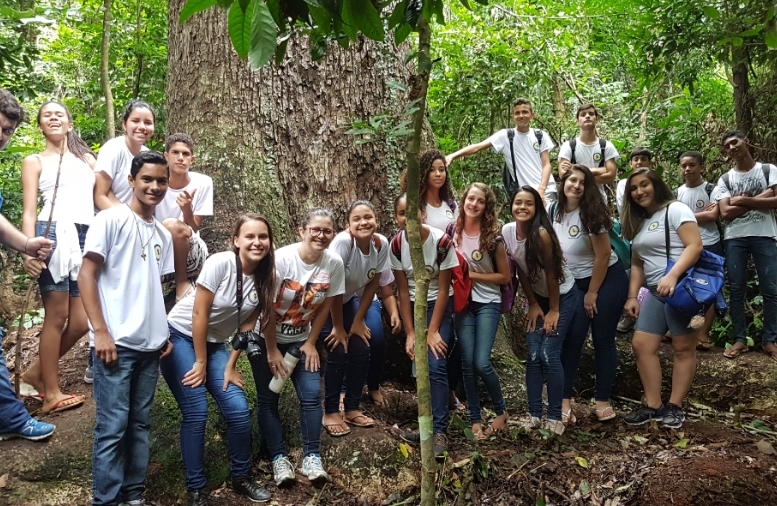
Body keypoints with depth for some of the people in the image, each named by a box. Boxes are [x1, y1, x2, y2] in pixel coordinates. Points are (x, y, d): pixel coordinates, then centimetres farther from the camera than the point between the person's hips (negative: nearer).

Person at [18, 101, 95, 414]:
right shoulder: (35, 161, 12)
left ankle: (36, 374, 22)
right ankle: (51, 393, 7)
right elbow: (29, 211, 2)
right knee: (57, 316, -4)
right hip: (54, 236, -4)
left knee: (81, 321, 1)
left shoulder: (88, 158, 25)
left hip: (87, 239, 5)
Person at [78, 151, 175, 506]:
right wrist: (101, 331, -14)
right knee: (112, 427, -1)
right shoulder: (110, 220, -5)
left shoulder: (163, 234, 13)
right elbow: (86, 276, -8)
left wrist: (164, 334, 13)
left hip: (151, 345, 6)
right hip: (117, 343, -6)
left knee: (140, 424, 12)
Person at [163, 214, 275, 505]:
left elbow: (247, 325, 0)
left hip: (214, 344, 5)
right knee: (197, 412, -11)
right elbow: (199, 314, -19)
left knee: (239, 411, -5)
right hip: (180, 336, -5)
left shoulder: (264, 279, -6)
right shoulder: (220, 263, -23)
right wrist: (200, 363, -13)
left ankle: (241, 477, 18)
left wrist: (230, 366, -2)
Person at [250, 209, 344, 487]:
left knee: (312, 394, -7)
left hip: (300, 339, 3)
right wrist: (272, 351, -15)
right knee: (268, 398, -1)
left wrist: (310, 343, -1)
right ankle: (279, 457, 10)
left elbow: (325, 306, -3)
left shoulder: (334, 263, -15)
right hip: (265, 337, -2)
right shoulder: (281, 259, -25)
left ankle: (311, 457, 4)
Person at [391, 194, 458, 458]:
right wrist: (410, 333, -10)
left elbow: (443, 289, -16)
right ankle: (429, 424, 18)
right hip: (413, 306, 3)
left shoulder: (441, 241, -23)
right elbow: (403, 291, -7)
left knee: (435, 365, -14)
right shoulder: (396, 244, -13)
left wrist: (433, 331, -15)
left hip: (439, 305, -3)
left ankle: (439, 432, -9)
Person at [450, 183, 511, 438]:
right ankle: (475, 419, 17)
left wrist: (472, 275, -13)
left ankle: (501, 411, 16)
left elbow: (505, 276, -6)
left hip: (487, 304, -3)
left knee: (482, 363, -10)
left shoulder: (492, 237, -10)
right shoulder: (453, 231, 0)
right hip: (462, 303, 3)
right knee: (467, 363, 2)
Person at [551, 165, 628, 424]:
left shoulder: (591, 213, -19)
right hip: (575, 284, 5)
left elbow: (603, 255, -17)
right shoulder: (555, 210, -2)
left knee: (603, 340, 3)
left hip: (607, 281, -5)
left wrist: (592, 293, -12)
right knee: (571, 340, -1)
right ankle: (564, 399, 3)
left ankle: (603, 400, 14)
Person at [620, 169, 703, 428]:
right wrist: (632, 296, 9)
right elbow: (638, 263, 18)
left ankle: (675, 406, 8)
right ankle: (653, 406, 8)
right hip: (655, 291, 8)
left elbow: (695, 246, -15)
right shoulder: (638, 222, 19)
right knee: (641, 345, 1)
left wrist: (672, 276, -27)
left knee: (683, 347, -1)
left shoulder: (676, 210, -4)